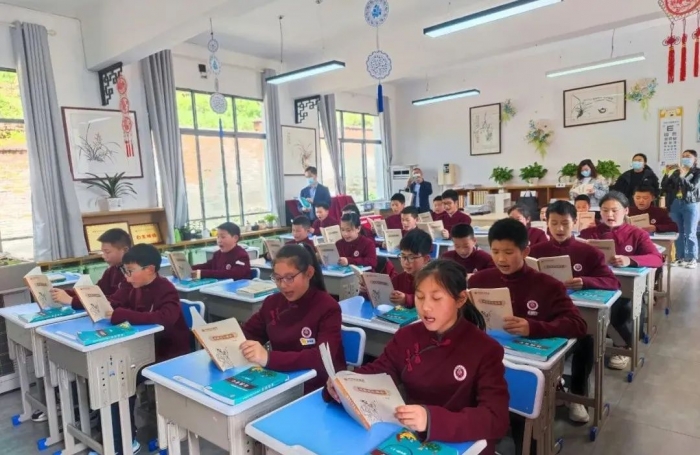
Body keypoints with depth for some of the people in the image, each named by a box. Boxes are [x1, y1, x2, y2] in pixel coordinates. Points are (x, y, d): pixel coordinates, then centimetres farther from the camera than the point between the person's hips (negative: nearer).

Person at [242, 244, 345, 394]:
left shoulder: (328, 308, -13)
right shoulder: (272, 302, 5)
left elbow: (323, 358, -25)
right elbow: (247, 333, 12)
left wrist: (269, 358, -38)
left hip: (319, 389, -6)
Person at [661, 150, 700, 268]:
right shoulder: (675, 171, 11)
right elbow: (663, 186, 5)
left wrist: (682, 177, -24)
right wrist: (667, 175, -9)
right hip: (675, 204, 4)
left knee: (690, 234, -3)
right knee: (679, 232, 7)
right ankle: (680, 257, 14)